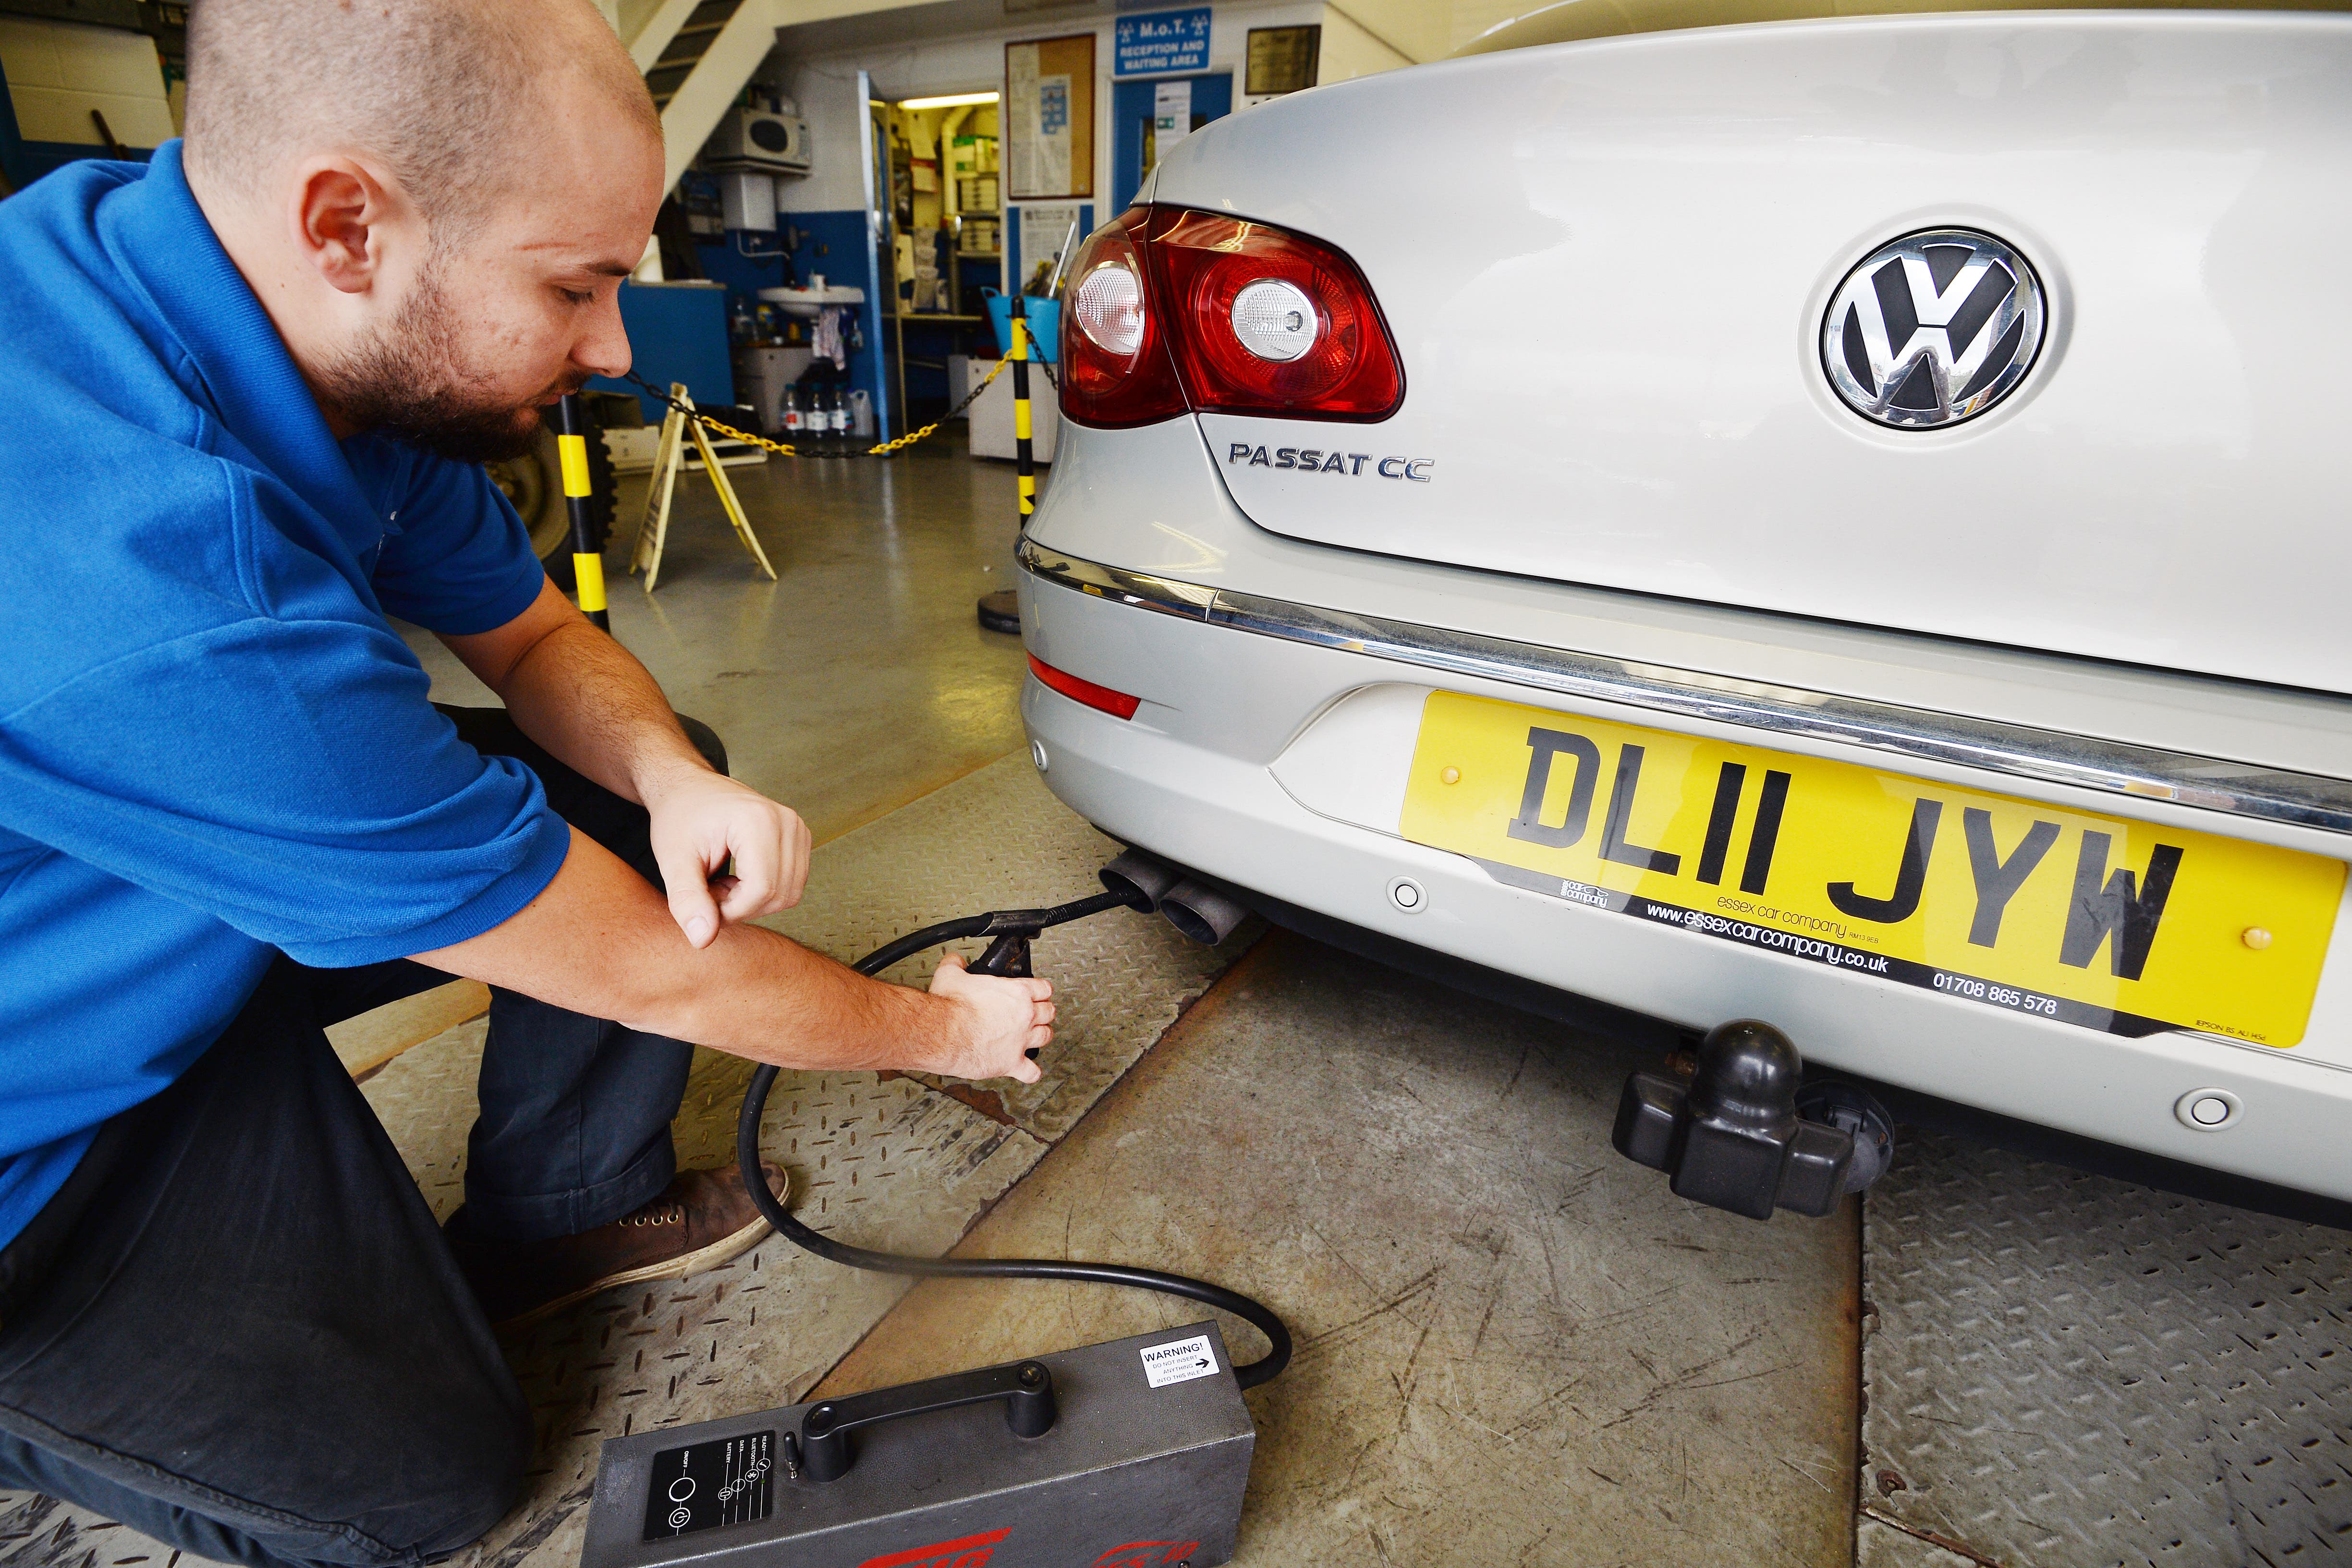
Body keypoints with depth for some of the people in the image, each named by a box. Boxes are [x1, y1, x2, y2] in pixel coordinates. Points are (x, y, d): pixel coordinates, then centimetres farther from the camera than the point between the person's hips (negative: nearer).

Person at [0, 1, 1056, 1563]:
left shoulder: (355, 345, -14)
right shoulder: (163, 564, -40)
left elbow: (538, 632, 0)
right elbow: (647, 975, -32)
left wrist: (671, 780, -23)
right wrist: (941, 1031, -15)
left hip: (175, 909, 7)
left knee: (657, 800, -6)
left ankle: (567, 1203, 12)